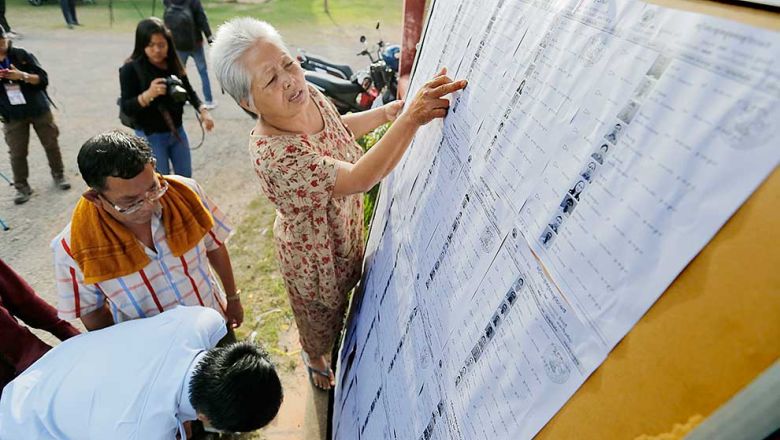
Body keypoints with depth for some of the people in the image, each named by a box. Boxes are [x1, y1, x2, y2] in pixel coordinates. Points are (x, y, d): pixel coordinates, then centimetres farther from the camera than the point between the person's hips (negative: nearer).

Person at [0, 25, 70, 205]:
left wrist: (23, 75, -24)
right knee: (17, 153, 2)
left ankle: (58, 174, 31)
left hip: (39, 110, -1)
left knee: (51, 144, 11)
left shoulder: (22, 55, -4)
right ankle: (21, 187, 14)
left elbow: (43, 79, -8)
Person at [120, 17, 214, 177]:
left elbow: (189, 91, 7)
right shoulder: (131, 69, -14)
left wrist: (203, 111, -11)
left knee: (186, 179, 17)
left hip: (177, 131, 5)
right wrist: (148, 94, -32)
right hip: (150, 136, -5)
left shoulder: (173, 64, -1)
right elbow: (126, 108, -16)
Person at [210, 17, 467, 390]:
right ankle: (314, 359, 61)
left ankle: (336, 325, 70)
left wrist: (385, 112, -4)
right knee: (319, 314, 26)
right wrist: (410, 119, -51)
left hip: (347, 230, 7)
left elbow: (340, 127, 6)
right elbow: (359, 179, -45)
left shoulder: (309, 94, -17)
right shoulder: (273, 153, -41)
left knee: (341, 294, 35)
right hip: (313, 252, -6)